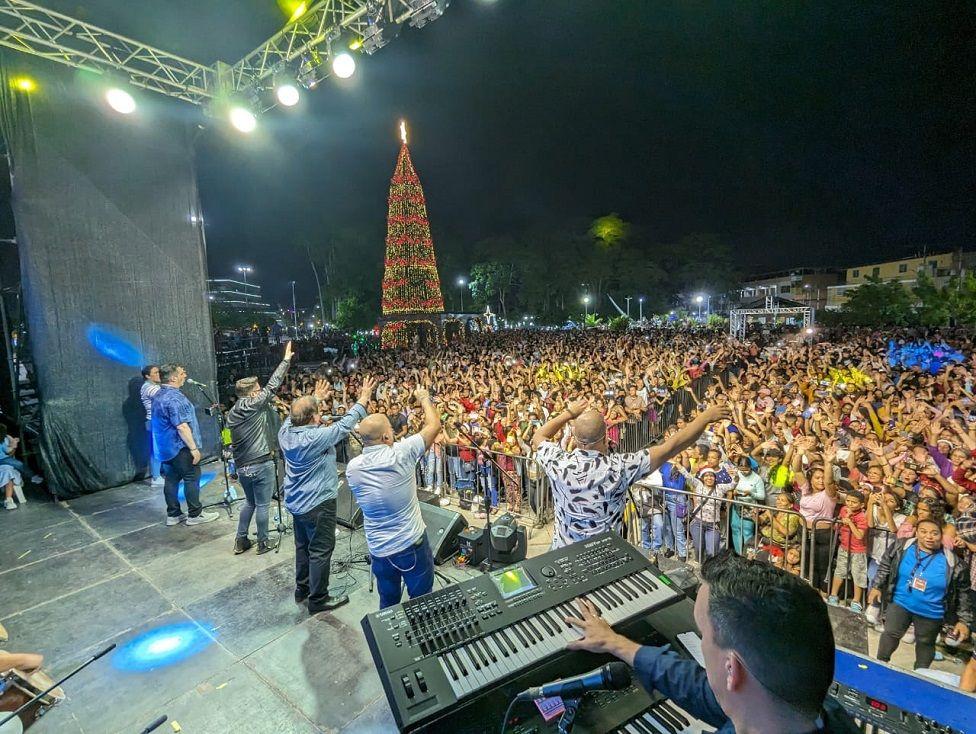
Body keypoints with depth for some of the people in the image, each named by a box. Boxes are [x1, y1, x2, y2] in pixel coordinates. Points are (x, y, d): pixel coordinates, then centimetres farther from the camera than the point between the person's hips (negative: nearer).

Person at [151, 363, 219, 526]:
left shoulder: (158, 396, 11)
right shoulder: (174, 397, -22)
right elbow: (181, 426, -25)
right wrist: (194, 448, -21)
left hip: (166, 447, 10)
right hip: (180, 447, -10)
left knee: (171, 479, 13)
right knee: (192, 479, 0)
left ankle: (173, 515, 20)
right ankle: (195, 515, 6)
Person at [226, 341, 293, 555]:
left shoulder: (232, 413, 8)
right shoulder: (254, 405, -14)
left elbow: (233, 442, 15)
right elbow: (272, 385, -13)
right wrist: (286, 359, -8)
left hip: (242, 466, 7)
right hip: (261, 464, -7)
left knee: (250, 502, 24)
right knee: (262, 505, 6)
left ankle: (241, 541, 29)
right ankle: (263, 543, 17)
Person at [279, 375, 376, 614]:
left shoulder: (285, 432, -6)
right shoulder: (316, 437, -28)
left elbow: (297, 415, 14)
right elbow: (345, 426, -23)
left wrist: (315, 397, 26)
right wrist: (363, 398, -15)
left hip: (296, 502, 9)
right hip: (317, 503, -8)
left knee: (303, 545, 23)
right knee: (320, 550, 6)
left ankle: (302, 589, 39)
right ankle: (318, 599, 17)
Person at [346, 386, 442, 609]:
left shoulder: (352, 468, -8)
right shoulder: (400, 453, -21)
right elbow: (434, 424, -9)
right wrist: (424, 397, 7)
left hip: (379, 549, 4)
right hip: (412, 544, -4)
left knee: (388, 604, 23)